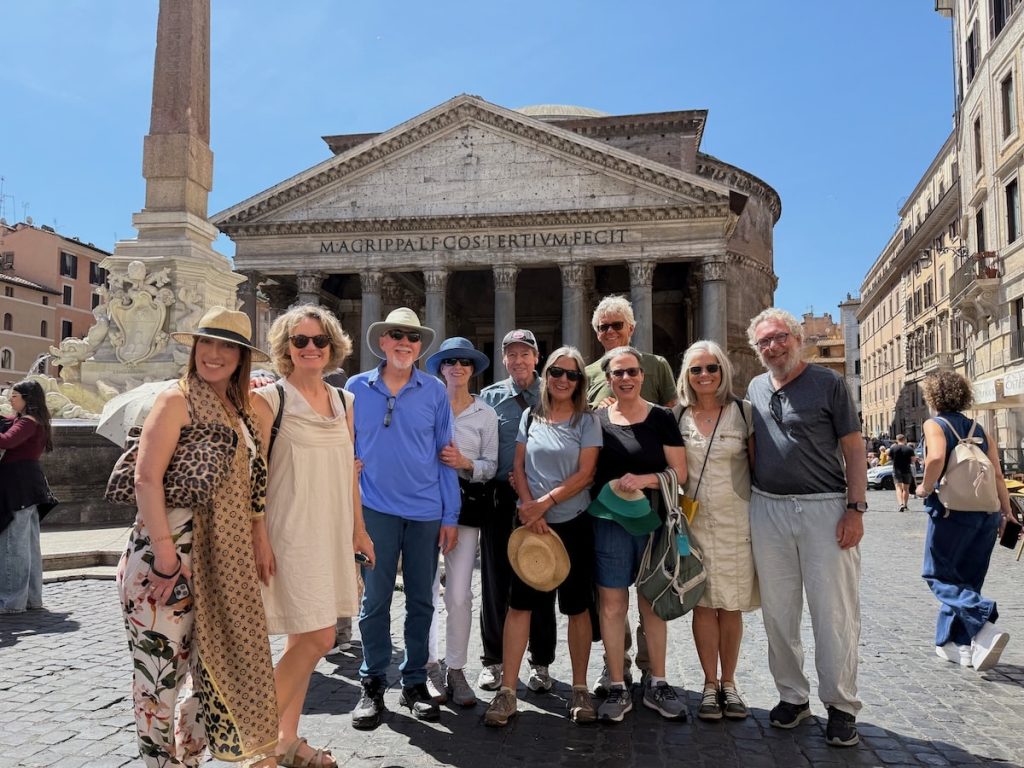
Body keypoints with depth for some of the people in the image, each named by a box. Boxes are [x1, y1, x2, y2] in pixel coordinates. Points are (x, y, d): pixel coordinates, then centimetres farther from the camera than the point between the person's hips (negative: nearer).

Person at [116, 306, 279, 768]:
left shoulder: (240, 410, 13)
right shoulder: (177, 400, -8)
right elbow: (147, 478, -16)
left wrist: (258, 539, 3)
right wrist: (165, 553, -19)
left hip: (219, 561, 7)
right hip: (169, 556, -7)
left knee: (214, 663, 11)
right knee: (162, 669, 4)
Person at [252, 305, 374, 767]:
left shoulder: (343, 401, 10)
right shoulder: (269, 400, -8)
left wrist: (358, 528, 13)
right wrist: (259, 541, -14)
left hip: (332, 535, 6)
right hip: (290, 533, -6)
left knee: (303, 639, 12)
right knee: (318, 638, -8)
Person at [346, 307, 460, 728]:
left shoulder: (435, 391, 2)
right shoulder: (357, 388, 2)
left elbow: (444, 454, 5)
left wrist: (450, 516, 1)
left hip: (427, 511, 1)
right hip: (376, 509, -1)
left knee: (421, 600, 9)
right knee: (375, 600, 3)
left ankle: (415, 683, 24)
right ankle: (373, 685, 19)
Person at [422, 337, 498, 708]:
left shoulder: (486, 413, 9)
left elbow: (491, 465, 6)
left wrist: (465, 463, -12)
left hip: (466, 504, 1)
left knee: (459, 593, -1)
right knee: (426, 589, 3)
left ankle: (455, 669, 12)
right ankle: (430, 666, 17)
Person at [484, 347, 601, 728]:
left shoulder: (587, 421, 1)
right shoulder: (530, 416, 8)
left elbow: (585, 474, -7)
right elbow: (518, 467, 7)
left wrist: (544, 503, -14)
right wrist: (529, 506, -9)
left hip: (573, 523, -1)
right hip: (530, 523, 2)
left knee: (577, 607, 7)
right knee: (519, 603, 0)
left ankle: (579, 689, 21)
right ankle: (506, 691, 6)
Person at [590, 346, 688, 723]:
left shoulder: (662, 418, 3)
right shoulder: (596, 420, 5)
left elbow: (680, 473, -2)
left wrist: (644, 480, -17)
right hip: (609, 522, 0)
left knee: (653, 603, 9)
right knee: (612, 604, 2)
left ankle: (656, 685, 23)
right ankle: (617, 688, 15)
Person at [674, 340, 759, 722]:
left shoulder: (743, 412, 0)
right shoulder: (678, 416, 4)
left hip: (736, 520, -1)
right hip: (693, 520, 1)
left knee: (731, 605, 6)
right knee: (703, 603, 4)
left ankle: (729, 683, 21)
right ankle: (710, 684, 17)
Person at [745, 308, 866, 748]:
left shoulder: (828, 383, -1)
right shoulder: (755, 389, 12)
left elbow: (853, 449, -2)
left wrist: (856, 508, -10)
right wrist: (750, 500, 12)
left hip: (824, 508, -4)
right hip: (768, 510, 4)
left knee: (834, 612, -1)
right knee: (778, 611, 9)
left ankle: (841, 707, 12)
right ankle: (792, 696, 23)